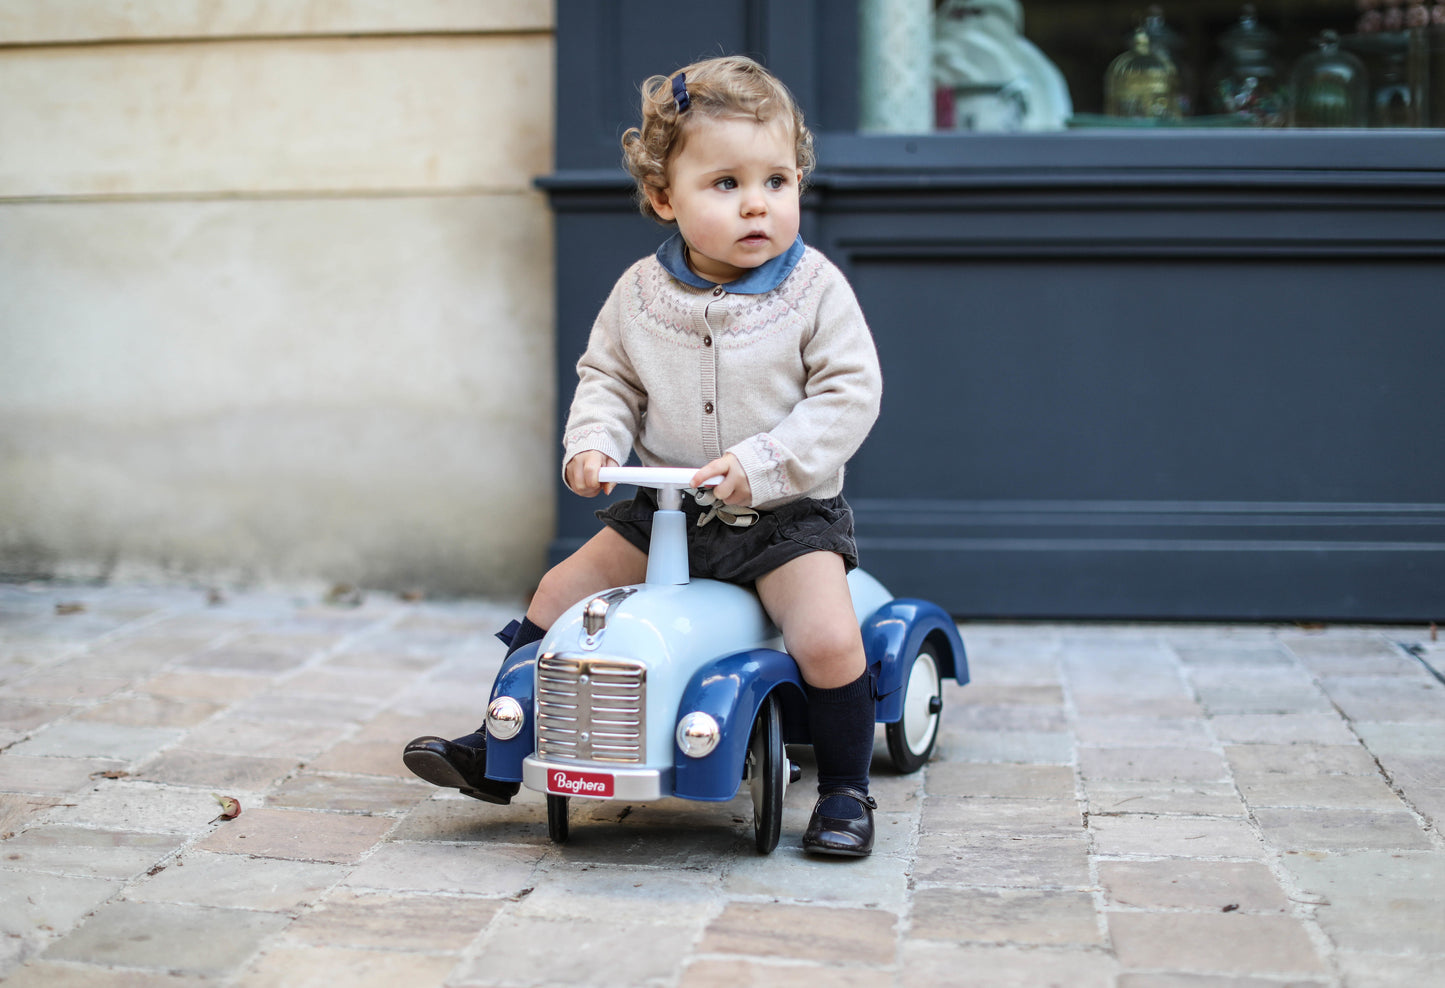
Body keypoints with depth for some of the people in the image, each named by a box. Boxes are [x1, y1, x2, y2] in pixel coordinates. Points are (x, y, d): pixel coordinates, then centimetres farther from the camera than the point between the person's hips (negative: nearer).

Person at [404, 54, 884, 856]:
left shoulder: (815, 290, -10)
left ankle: (844, 789, -2)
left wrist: (761, 465, -23)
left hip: (787, 513, -4)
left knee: (827, 635, -25)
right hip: (663, 510, 4)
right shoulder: (641, 294, -1)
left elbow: (849, 393, -12)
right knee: (558, 593, -2)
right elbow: (607, 378, 11)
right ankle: (498, 752, 14)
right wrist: (592, 444, -10)